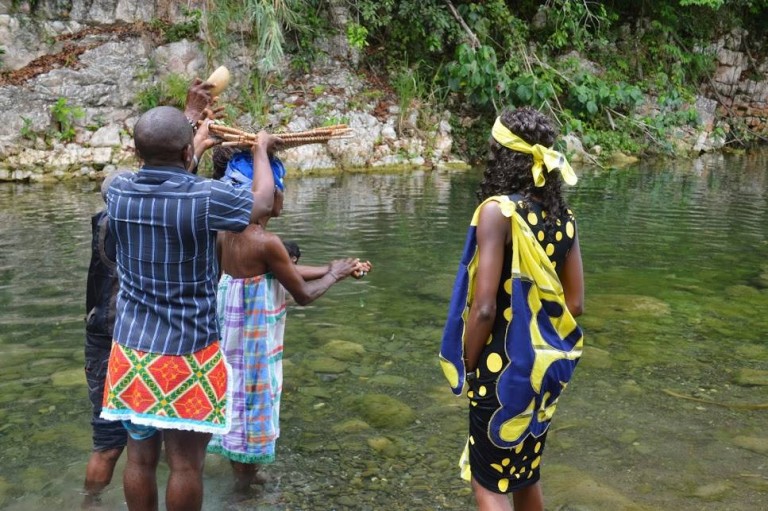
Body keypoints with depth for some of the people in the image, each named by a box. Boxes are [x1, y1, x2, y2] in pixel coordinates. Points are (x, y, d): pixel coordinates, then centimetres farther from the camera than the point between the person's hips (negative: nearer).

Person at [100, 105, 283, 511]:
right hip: (187, 352, -5)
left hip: (131, 350, 5)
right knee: (185, 463, 7)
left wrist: (198, 146, 34)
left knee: (140, 455, 15)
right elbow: (262, 200, 2)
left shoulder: (118, 192, -3)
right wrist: (261, 149, 18)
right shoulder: (205, 197, -18)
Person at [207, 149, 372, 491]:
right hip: (255, 338, -9)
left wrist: (335, 269, 11)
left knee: (236, 395, 22)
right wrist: (334, 275, 2)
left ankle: (241, 470, 40)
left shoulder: (227, 233, 2)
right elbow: (304, 295, -16)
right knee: (251, 399, 9)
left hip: (231, 331, 9)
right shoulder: (267, 242, -25)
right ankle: (244, 475, 27)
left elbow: (287, 271, 9)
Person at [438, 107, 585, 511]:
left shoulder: (498, 209, -18)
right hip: (544, 367, 7)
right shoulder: (563, 217, 2)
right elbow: (574, 304, 5)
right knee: (525, 473, 24)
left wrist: (467, 367, -7)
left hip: (503, 369, -7)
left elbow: (484, 307, -21)